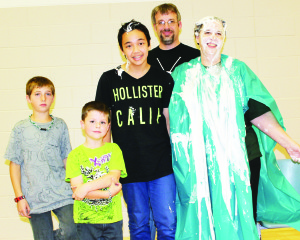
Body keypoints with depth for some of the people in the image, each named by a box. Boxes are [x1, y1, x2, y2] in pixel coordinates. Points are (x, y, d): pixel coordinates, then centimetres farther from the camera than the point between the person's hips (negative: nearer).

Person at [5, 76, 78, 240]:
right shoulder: (20, 129, 2)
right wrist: (19, 197, -2)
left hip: (62, 194, 1)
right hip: (34, 198, -1)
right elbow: (14, 164, 3)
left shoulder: (60, 125, 7)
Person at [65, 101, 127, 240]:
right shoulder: (75, 154, -1)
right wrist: (108, 193, -17)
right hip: (86, 219, -1)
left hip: (112, 218, 1)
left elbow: (114, 177, -7)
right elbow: (76, 187, -10)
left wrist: (86, 187, -18)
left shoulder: (113, 149, 6)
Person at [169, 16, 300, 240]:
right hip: (195, 162, 1)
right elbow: (169, 119, 7)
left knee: (231, 213, 2)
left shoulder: (237, 70, 6)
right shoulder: (182, 74, 8)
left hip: (229, 159, 0)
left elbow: (259, 113, 1)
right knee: (200, 215, 5)